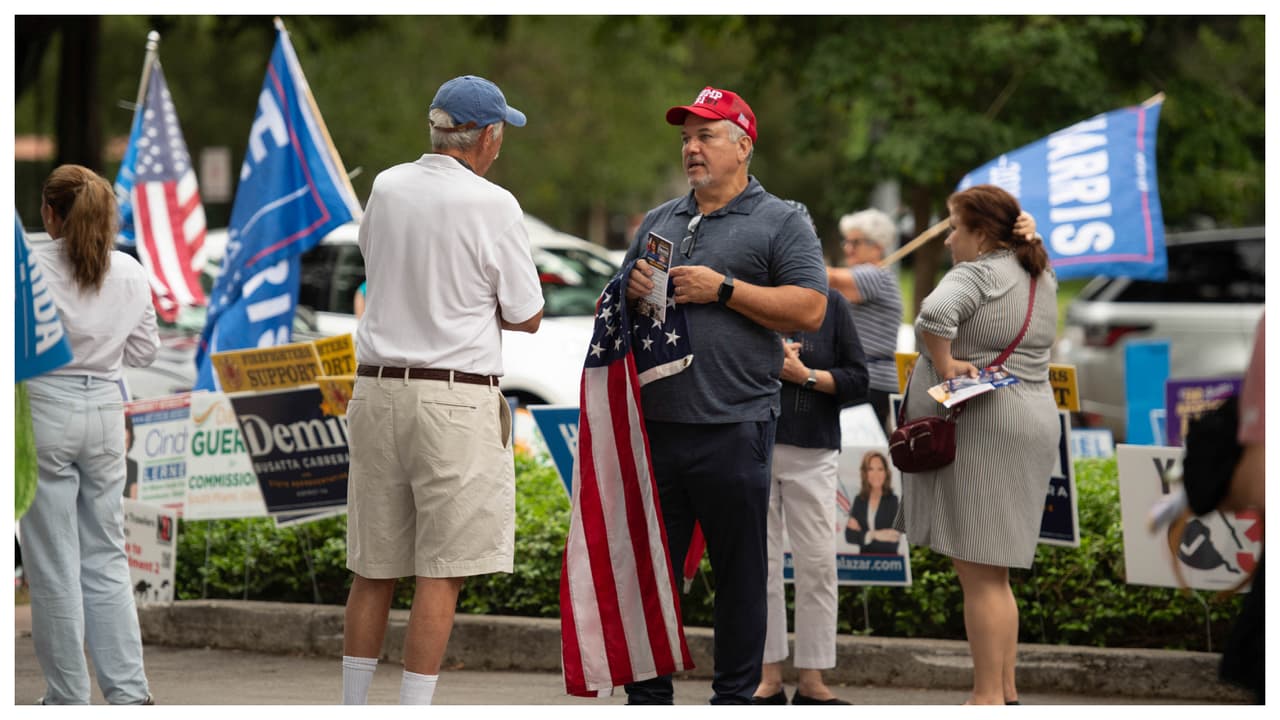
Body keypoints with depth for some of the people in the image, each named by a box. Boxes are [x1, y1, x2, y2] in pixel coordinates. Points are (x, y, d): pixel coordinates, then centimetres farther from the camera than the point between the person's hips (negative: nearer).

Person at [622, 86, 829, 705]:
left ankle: (735, 699, 7)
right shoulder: (659, 221, 20)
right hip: (656, 424, 5)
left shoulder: (780, 224, 2)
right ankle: (648, 697, 13)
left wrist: (722, 289, -12)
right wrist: (632, 292, 3)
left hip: (731, 429, -5)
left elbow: (809, 308, -9)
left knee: (739, 572, 0)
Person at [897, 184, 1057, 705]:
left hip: (978, 429, -9)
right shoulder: (1041, 279, 13)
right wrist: (1027, 234, 20)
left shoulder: (976, 275, -12)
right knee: (990, 573, 15)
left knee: (978, 572, -7)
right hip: (1028, 423, 9)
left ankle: (988, 697, -8)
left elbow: (934, 316, -31)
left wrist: (944, 364, -16)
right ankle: (1006, 692, 16)